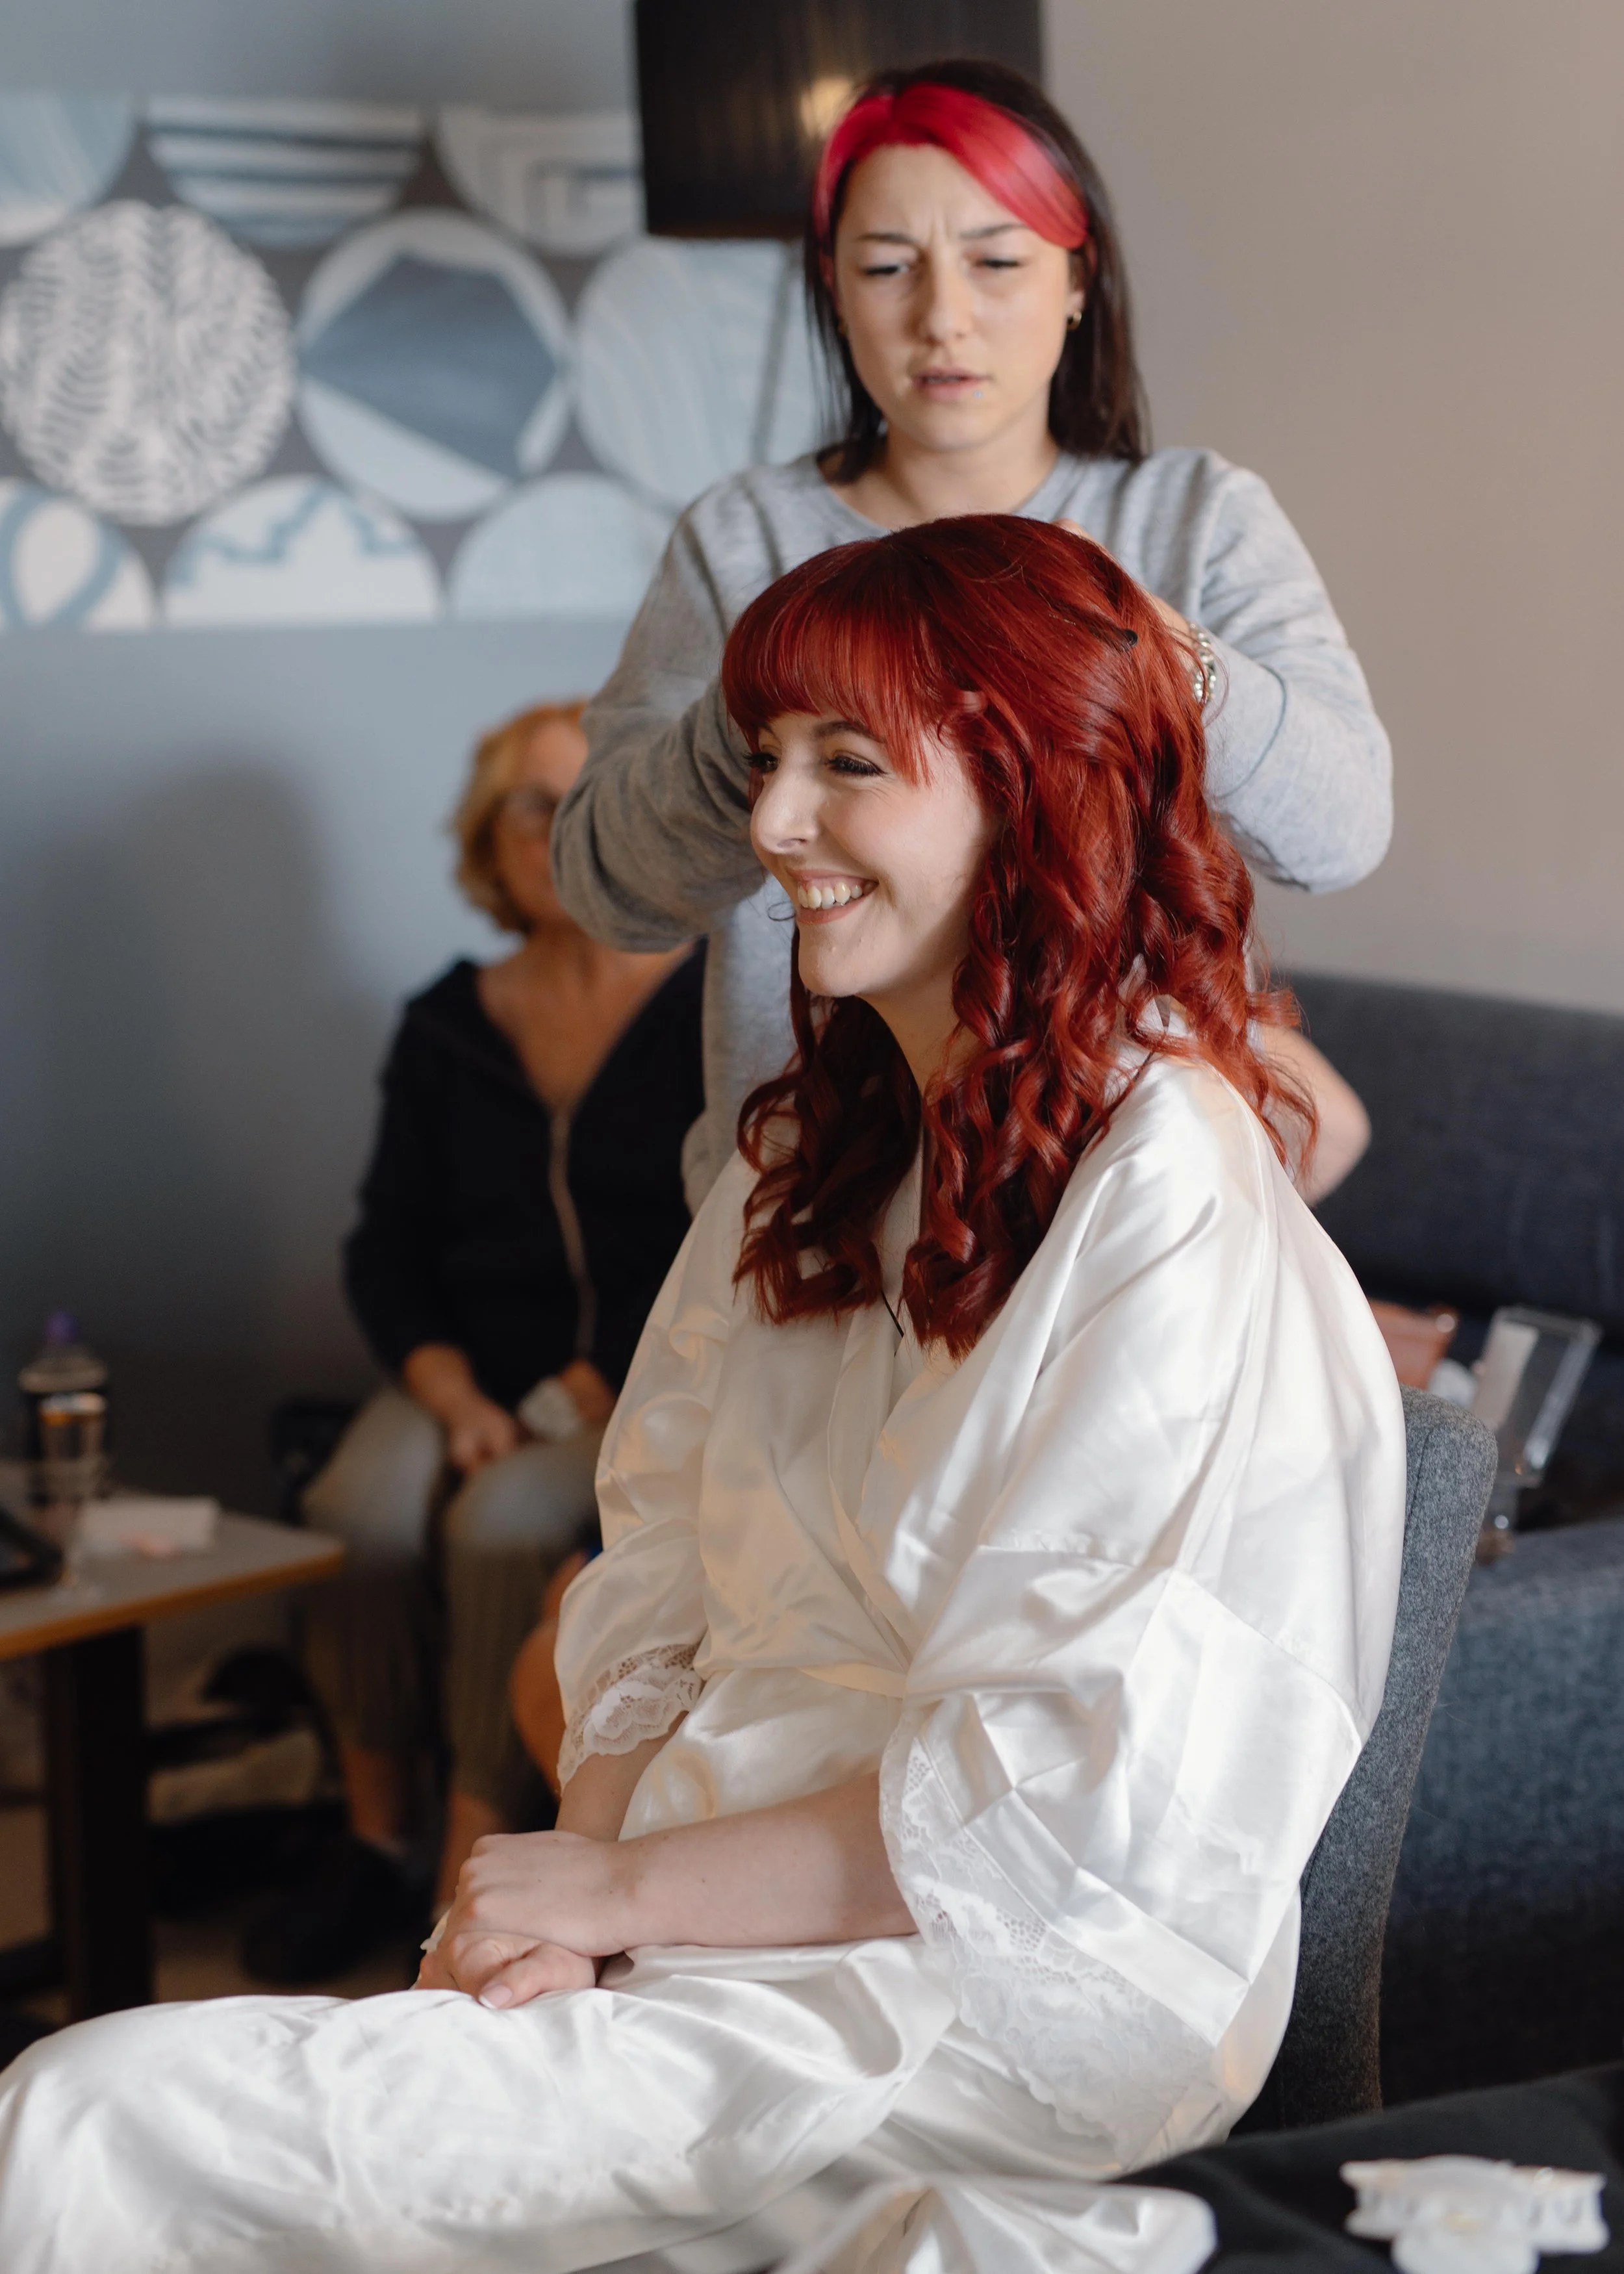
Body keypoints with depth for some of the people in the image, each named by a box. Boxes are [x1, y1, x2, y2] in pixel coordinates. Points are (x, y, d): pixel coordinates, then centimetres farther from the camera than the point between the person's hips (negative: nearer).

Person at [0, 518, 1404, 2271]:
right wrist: (565, 1893, -7)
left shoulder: (1170, 1201, -14)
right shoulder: (814, 1151, 14)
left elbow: (1079, 1784, -18)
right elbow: (659, 1591, 11)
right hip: (717, 1919, 8)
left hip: (995, 2005, -7)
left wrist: (624, 1886, -13)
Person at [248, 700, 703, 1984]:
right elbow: (388, 1251, 9)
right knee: (359, 1512, -26)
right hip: (471, 1379, 4)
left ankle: (475, 1879, -23)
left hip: (648, 1387, -4)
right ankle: (375, 1845, -11)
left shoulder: (713, 1012, -1)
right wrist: (459, 1402, -9)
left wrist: (582, 1399, -16)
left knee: (505, 1526, -32)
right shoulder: (449, 1028, 13)